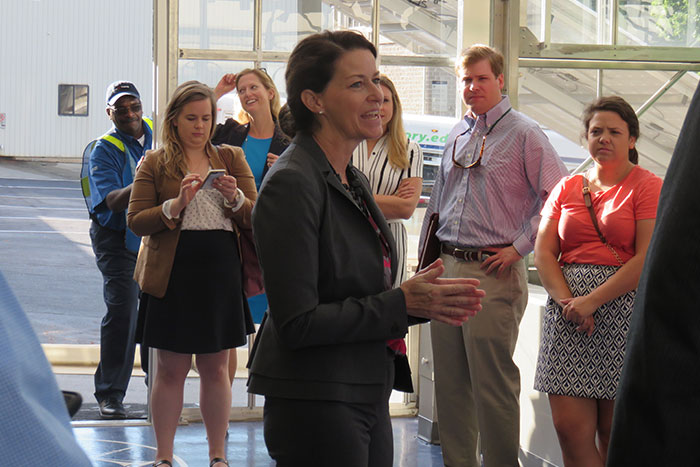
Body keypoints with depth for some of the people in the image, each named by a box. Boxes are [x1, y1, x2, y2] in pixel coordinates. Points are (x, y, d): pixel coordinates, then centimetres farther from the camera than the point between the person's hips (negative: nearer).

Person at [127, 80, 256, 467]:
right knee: (171, 370, 2)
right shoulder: (154, 164, 5)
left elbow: (255, 217, 7)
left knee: (216, 368, 8)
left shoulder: (231, 158, 12)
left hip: (222, 274, 2)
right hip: (173, 275, -2)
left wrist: (235, 198, -14)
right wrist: (176, 205, -18)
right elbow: (136, 221, -3)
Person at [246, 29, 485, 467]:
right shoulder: (291, 185, -15)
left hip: (367, 396, 9)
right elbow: (296, 324, -20)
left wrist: (426, 301, 2)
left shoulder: (353, 181, 14)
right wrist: (402, 303, -17)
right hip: (315, 408, -9)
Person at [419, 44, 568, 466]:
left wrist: (518, 247, -11)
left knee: (492, 381, -7)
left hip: (494, 273, -7)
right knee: (450, 380, 10)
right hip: (447, 268, 7)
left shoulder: (524, 134, -4)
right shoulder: (458, 135, 16)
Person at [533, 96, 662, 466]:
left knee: (614, 436, -1)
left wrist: (592, 301, -15)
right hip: (568, 308, 4)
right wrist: (566, 300, -9)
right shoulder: (567, 189, 16)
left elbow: (647, 259, -9)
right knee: (569, 428, -4)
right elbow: (543, 252, 8)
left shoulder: (647, 186, 1)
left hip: (624, 307, -4)